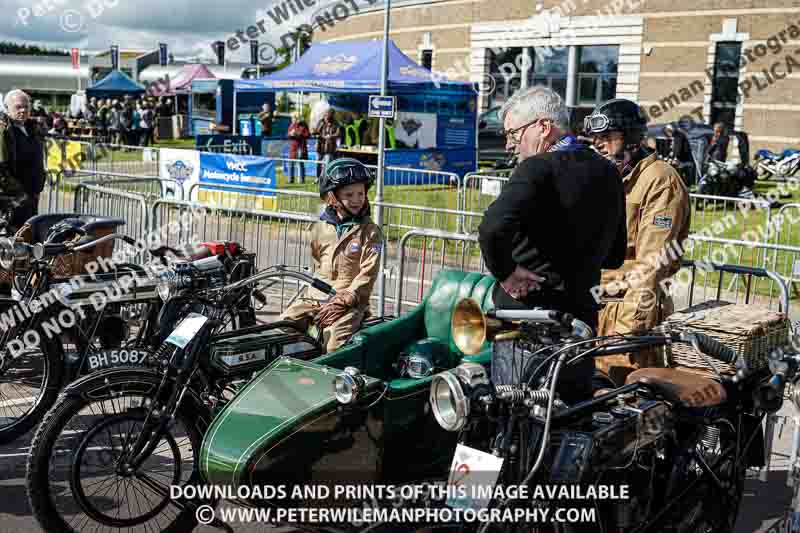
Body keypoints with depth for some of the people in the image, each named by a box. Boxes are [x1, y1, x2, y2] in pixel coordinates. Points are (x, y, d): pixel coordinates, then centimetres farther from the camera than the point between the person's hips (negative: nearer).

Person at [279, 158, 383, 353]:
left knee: (336, 342, -28)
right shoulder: (320, 228, 12)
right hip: (316, 296, 5)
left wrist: (342, 302, -15)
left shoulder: (370, 232, -1)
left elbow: (368, 274, -9)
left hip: (351, 302, -4)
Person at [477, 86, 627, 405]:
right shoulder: (607, 172, 9)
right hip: (581, 309, 7)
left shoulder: (538, 168, -14)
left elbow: (493, 228, -31)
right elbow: (614, 256, 18)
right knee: (577, 405, 19)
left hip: (527, 304, -7)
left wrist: (505, 273, -17)